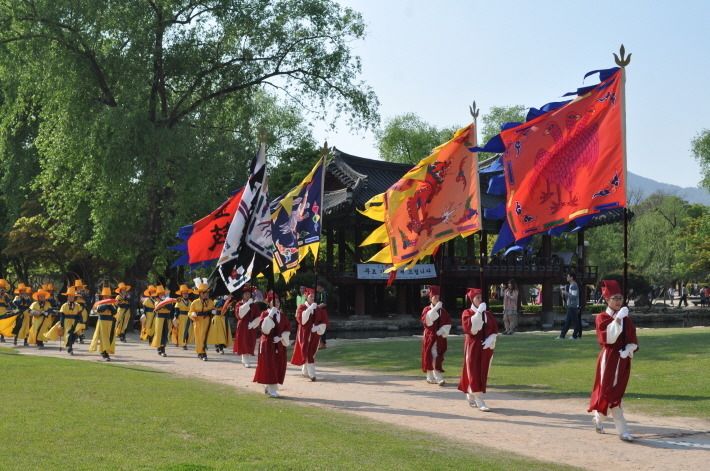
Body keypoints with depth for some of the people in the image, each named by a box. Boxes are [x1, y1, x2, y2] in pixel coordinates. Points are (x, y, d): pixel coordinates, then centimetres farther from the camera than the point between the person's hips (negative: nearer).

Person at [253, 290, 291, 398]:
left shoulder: (283, 315, 8)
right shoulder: (265, 314, -4)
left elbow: (287, 329, 7)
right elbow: (264, 329, -19)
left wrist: (281, 337, -10)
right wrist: (270, 316, -24)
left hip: (279, 344, 5)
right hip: (268, 343, -5)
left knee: (279, 366, 4)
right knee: (269, 365, -7)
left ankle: (268, 388, 18)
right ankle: (271, 389, -2)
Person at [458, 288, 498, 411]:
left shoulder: (488, 314, 8)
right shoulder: (467, 313, -3)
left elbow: (495, 330, 6)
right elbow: (470, 327, -20)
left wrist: (490, 340, -12)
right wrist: (479, 312, -21)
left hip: (486, 347, 5)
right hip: (473, 347, -5)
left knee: (483, 373, 9)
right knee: (474, 373, -7)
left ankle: (470, 396, 26)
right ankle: (479, 402, -9)